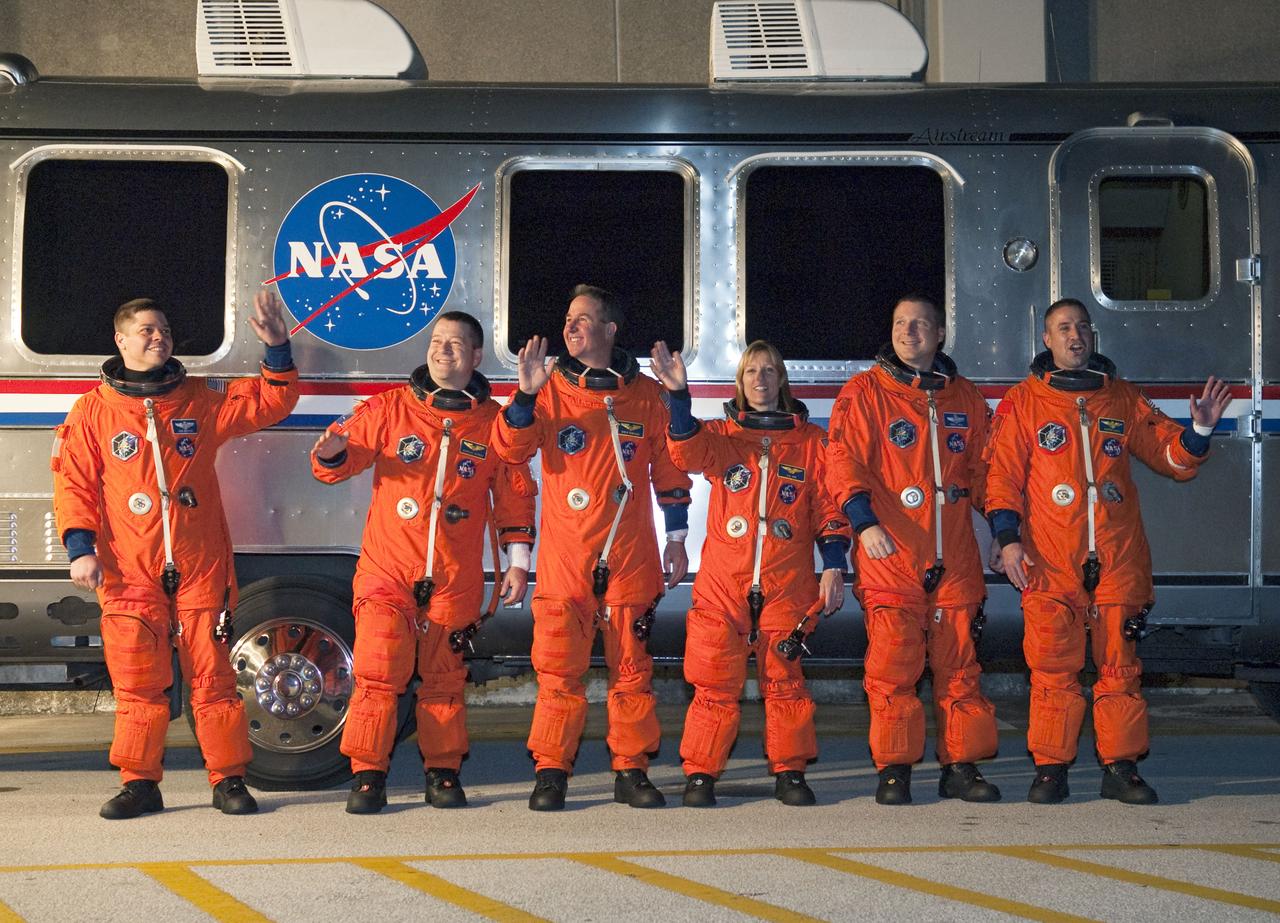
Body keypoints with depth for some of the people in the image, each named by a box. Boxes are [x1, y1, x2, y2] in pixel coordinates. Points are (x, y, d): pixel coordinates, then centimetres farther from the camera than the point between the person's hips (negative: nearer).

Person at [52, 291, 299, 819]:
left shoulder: (203, 401, 10)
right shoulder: (94, 411, 7)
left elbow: (271, 402, 11)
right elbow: (74, 483, 4)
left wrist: (277, 348, -3)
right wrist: (80, 549, -6)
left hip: (200, 569, 1)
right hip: (129, 573, 0)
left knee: (212, 676, 1)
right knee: (137, 681, 1)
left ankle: (229, 780, 8)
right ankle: (139, 783, 11)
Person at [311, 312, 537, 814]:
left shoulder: (494, 421, 6)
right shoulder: (389, 408, 4)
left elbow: (515, 494, 11)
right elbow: (342, 460, 2)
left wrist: (518, 558, 7)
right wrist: (333, 451, -21)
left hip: (456, 578, 1)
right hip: (387, 570, -1)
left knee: (444, 678, 7)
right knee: (378, 673, -7)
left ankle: (443, 772, 19)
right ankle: (368, 775, 3)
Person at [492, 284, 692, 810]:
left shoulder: (645, 394, 7)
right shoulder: (551, 389, 5)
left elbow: (669, 468, 12)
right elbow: (510, 449, -8)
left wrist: (677, 539, 11)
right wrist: (525, 395, -22)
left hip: (630, 556, 1)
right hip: (565, 557, -1)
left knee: (631, 668, 6)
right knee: (559, 668, -3)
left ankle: (631, 771, 15)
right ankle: (550, 773, 6)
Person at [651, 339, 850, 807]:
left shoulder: (809, 440, 10)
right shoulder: (721, 434, 10)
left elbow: (827, 507, 8)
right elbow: (689, 451, -13)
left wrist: (833, 567, -1)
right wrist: (678, 395, -28)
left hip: (787, 583, 0)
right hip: (723, 581, 0)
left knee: (784, 679, 3)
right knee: (715, 682, -2)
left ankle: (789, 771, 14)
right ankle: (700, 773, 5)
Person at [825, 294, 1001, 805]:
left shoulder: (965, 398, 15)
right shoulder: (865, 392, 2)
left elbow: (982, 470, 20)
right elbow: (844, 461, -7)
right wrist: (865, 522, -20)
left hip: (954, 560, 3)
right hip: (890, 556, -3)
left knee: (960, 666, 5)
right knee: (893, 667, -3)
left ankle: (961, 767, 14)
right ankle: (893, 770, 6)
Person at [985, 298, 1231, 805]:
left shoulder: (1123, 399, 14)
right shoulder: (1022, 402, 7)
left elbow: (1171, 457, 13)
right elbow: (1002, 474, 3)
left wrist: (1199, 430, -7)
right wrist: (1008, 538, -7)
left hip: (1118, 559, 2)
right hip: (1049, 562, -2)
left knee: (1120, 664, 3)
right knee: (1053, 667, -2)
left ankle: (1120, 768, 10)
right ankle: (1050, 769, 5)